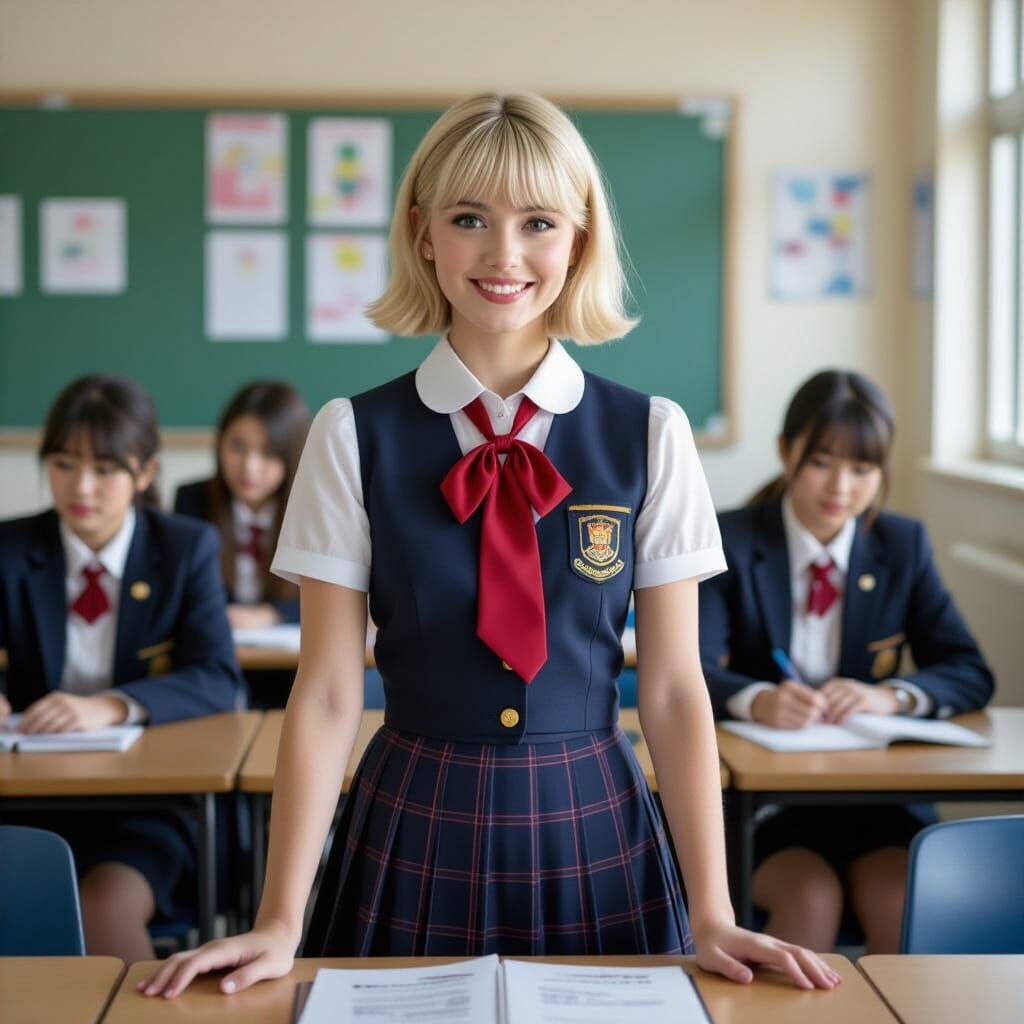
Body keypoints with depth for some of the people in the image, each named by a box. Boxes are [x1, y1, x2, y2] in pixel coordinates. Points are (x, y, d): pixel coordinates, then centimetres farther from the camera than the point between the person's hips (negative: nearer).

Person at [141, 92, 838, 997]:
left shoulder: (649, 436, -3)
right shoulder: (355, 437, -5)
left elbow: (674, 690, -3)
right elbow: (327, 694, -6)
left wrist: (712, 918, -9)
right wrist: (280, 922, -10)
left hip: (592, 832, 1)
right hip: (416, 835, 0)